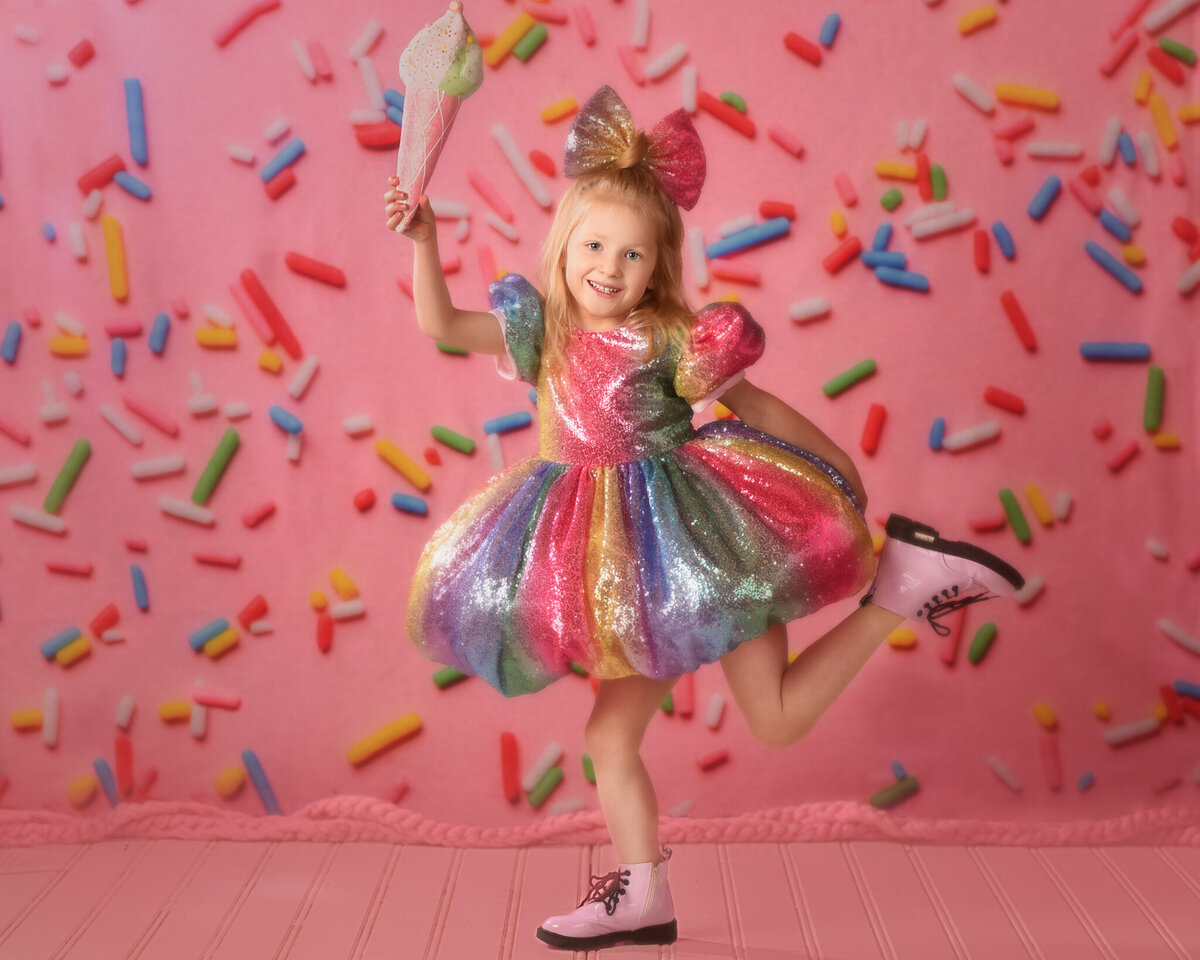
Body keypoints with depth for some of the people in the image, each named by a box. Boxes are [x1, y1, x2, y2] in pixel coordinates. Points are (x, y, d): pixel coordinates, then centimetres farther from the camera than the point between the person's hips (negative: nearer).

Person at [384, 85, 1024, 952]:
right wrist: (423, 238, -11)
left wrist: (840, 472, 0)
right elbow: (442, 324, 1)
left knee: (778, 721, -2)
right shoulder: (544, 327, 1)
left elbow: (757, 407, -7)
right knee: (610, 737, 7)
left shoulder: (671, 341, -15)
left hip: (703, 541, -6)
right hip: (636, 578, 6)